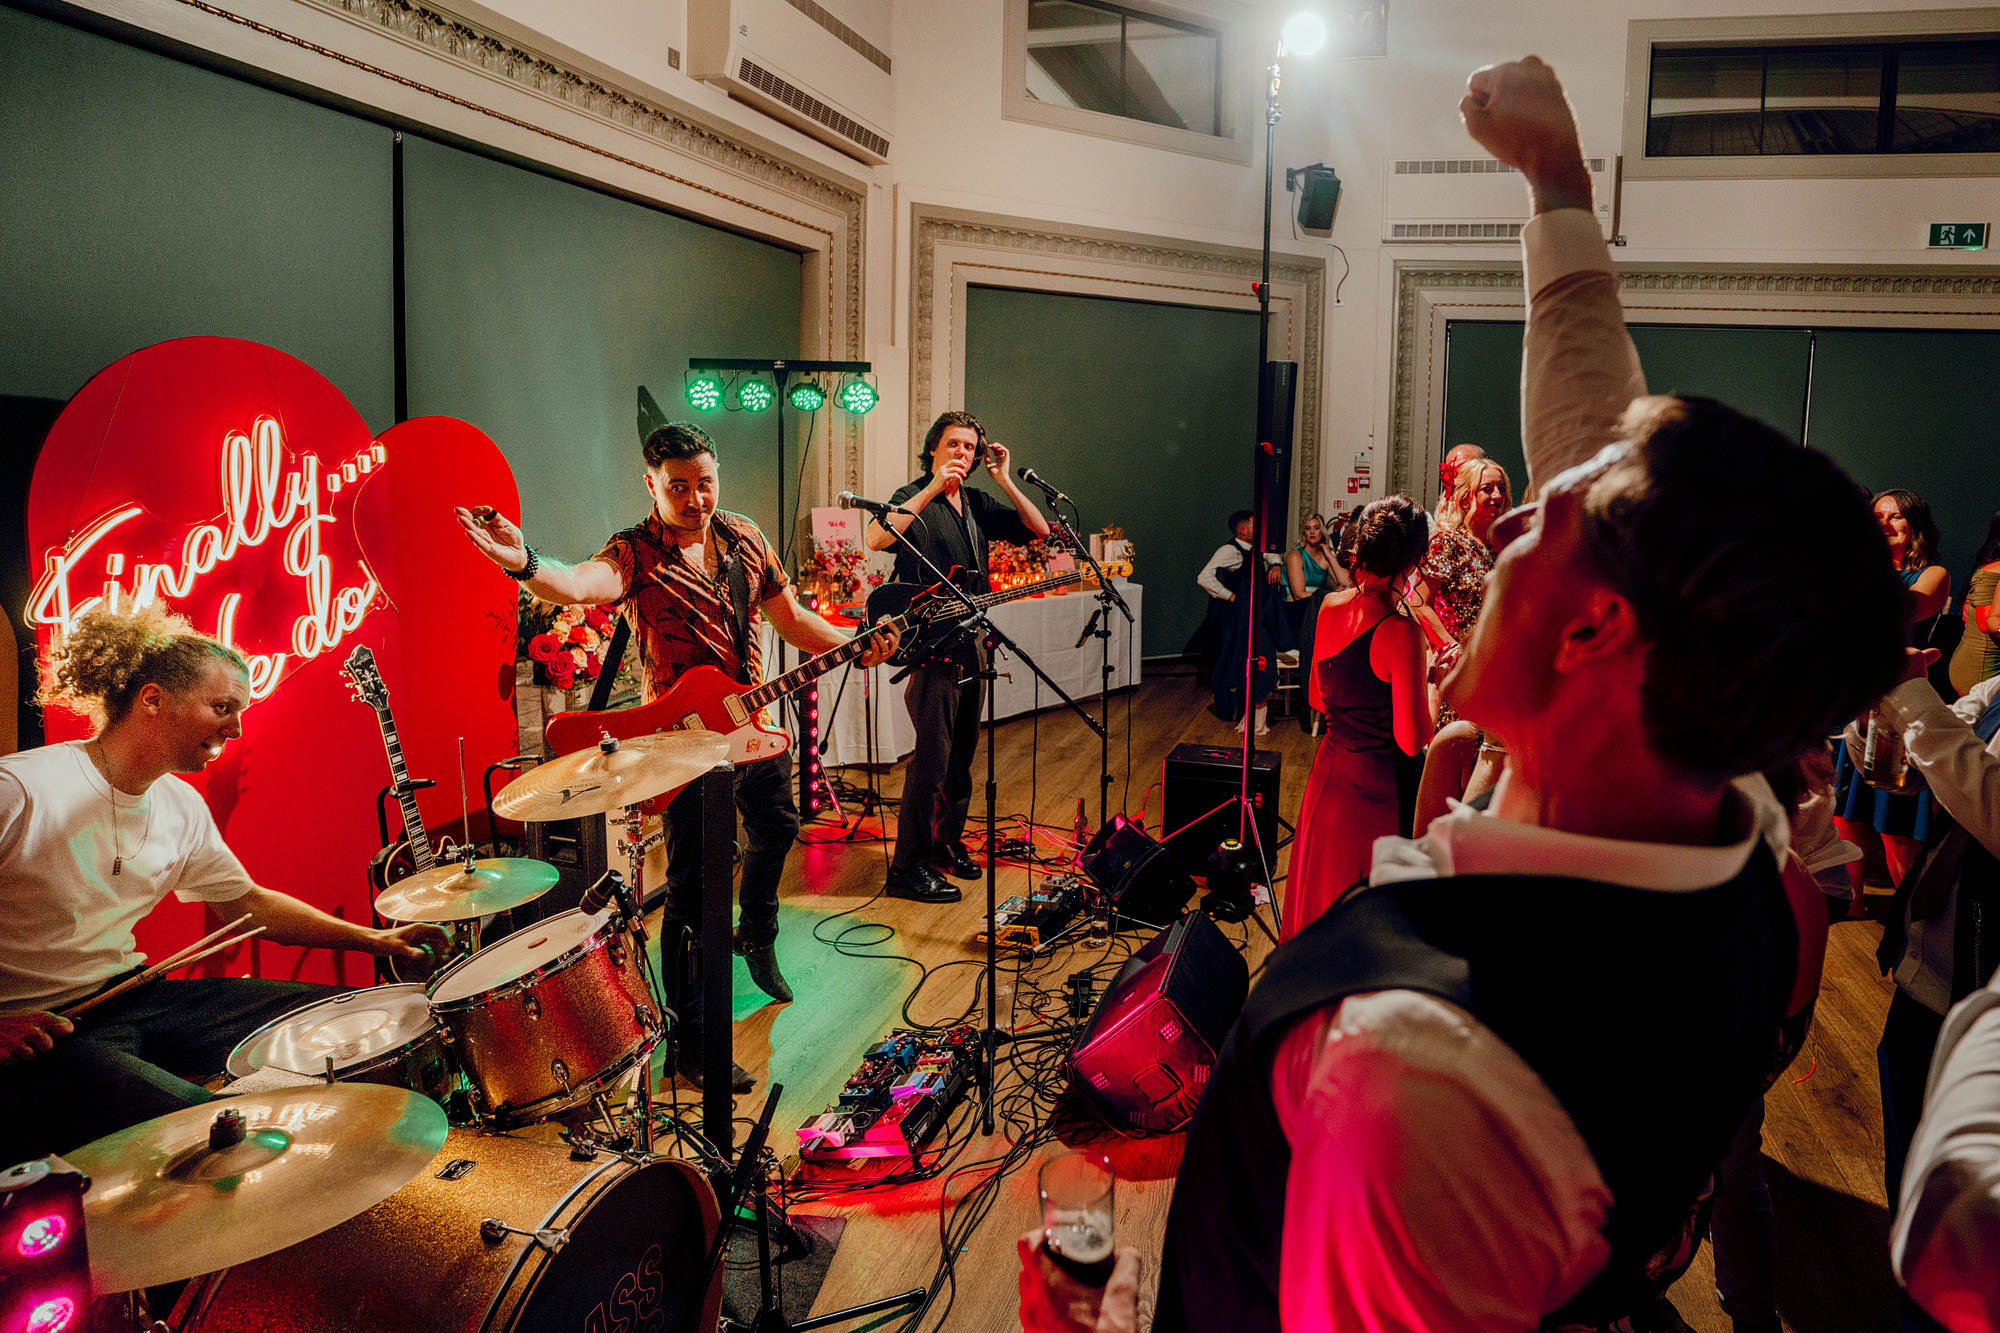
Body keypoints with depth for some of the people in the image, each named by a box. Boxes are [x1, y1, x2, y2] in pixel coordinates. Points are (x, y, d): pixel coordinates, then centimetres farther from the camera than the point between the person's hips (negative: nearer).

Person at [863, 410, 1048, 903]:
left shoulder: (978, 503, 14)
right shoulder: (913, 499, -5)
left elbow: (1038, 530, 9)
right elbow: (876, 539, -26)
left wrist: (1005, 481, 0)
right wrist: (931, 490, -26)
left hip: (971, 644, 7)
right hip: (931, 645, -7)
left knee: (962, 754, 15)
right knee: (932, 756, -10)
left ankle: (948, 843, 29)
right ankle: (908, 868, -4)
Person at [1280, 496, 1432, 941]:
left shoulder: (1331, 607, 0)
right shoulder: (1400, 632, -21)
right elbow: (1411, 741, -17)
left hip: (1328, 769, 7)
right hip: (1375, 784, -7)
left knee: (1319, 898, 21)